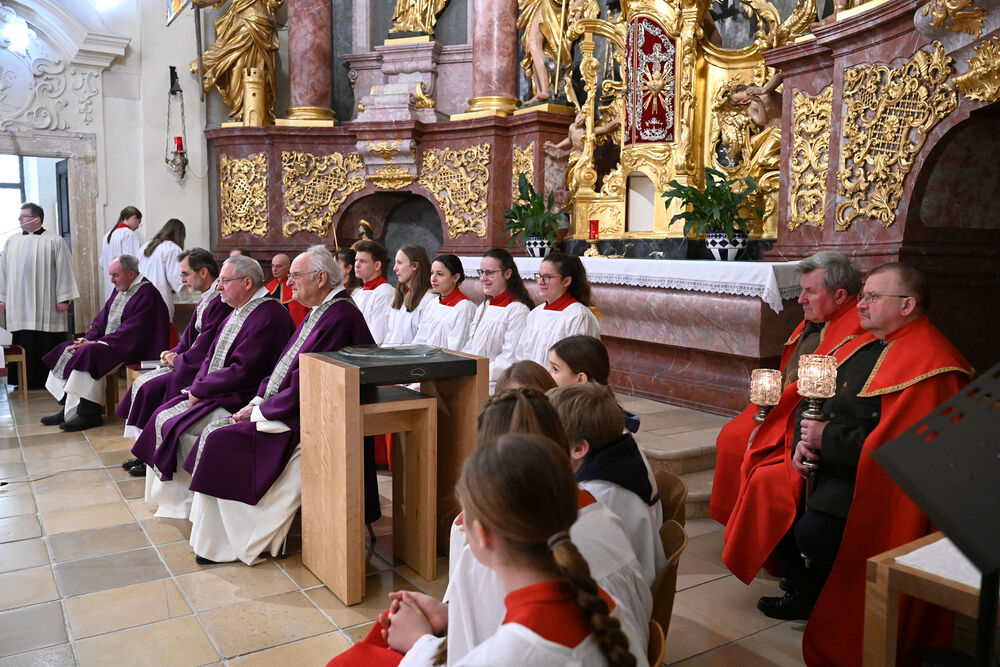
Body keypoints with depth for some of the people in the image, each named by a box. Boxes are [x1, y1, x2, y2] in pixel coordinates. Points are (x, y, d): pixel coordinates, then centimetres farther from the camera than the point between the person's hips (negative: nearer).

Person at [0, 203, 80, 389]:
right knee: (24, 344, 4)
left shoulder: (54, 241, -1)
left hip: (46, 304, -4)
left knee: (49, 342, -1)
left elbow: (64, 270, -4)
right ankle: (28, 380, 12)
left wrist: (63, 298, -9)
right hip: (19, 304, 4)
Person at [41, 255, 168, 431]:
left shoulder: (146, 294, -15)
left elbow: (131, 331, -21)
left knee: (88, 354, -29)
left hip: (128, 349, -10)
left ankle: (89, 414, -23)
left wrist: (97, 343, -19)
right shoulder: (120, 290, 15)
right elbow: (102, 319, 16)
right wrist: (87, 339, -2)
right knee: (68, 350, 3)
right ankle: (68, 408, 1)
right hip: (107, 343, 10)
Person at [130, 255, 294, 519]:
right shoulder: (237, 312, 14)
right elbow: (212, 356, 18)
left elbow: (243, 372, -24)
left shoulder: (268, 316, -19)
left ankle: (181, 501, 1)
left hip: (237, 402, -10)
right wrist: (198, 386, -1)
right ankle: (171, 499, 11)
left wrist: (200, 389, -13)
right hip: (212, 392, 10)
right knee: (163, 416, 3)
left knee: (175, 427, -17)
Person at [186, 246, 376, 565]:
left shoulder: (339, 318, -21)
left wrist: (260, 411, -13)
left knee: (220, 442, -15)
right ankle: (212, 537, 10)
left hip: (300, 422, -10)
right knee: (214, 433, 3)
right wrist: (257, 401, 4)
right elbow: (283, 365, 17)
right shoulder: (317, 312, 13)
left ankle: (224, 544, 1)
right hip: (278, 408, 10)